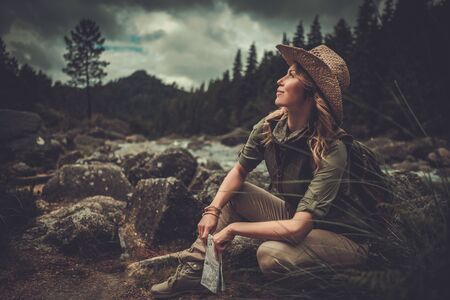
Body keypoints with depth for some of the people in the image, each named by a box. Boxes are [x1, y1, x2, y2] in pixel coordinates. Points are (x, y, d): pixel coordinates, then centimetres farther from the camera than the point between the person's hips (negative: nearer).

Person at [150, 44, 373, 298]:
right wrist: (213, 210, -15)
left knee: (271, 253, -33)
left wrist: (234, 228, -25)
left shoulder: (332, 150, -30)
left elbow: (298, 228, -33)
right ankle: (193, 271, -4)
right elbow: (239, 172, 1)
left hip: (342, 236, -6)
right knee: (233, 192, -3)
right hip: (292, 215, 6)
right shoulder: (269, 127, -11)